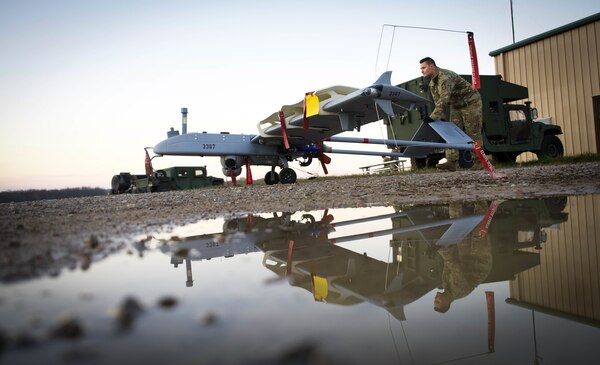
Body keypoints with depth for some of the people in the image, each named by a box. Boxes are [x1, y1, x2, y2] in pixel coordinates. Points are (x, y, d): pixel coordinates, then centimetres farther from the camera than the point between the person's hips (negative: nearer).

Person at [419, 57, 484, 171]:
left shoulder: (446, 76, -28)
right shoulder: (432, 83, 3)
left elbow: (444, 99, -37)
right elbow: (437, 102, 6)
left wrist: (432, 117, -40)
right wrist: (442, 118, -3)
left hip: (471, 102, -9)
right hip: (456, 106, 9)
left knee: (473, 133, -5)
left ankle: (479, 161, 4)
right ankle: (452, 162, -8)